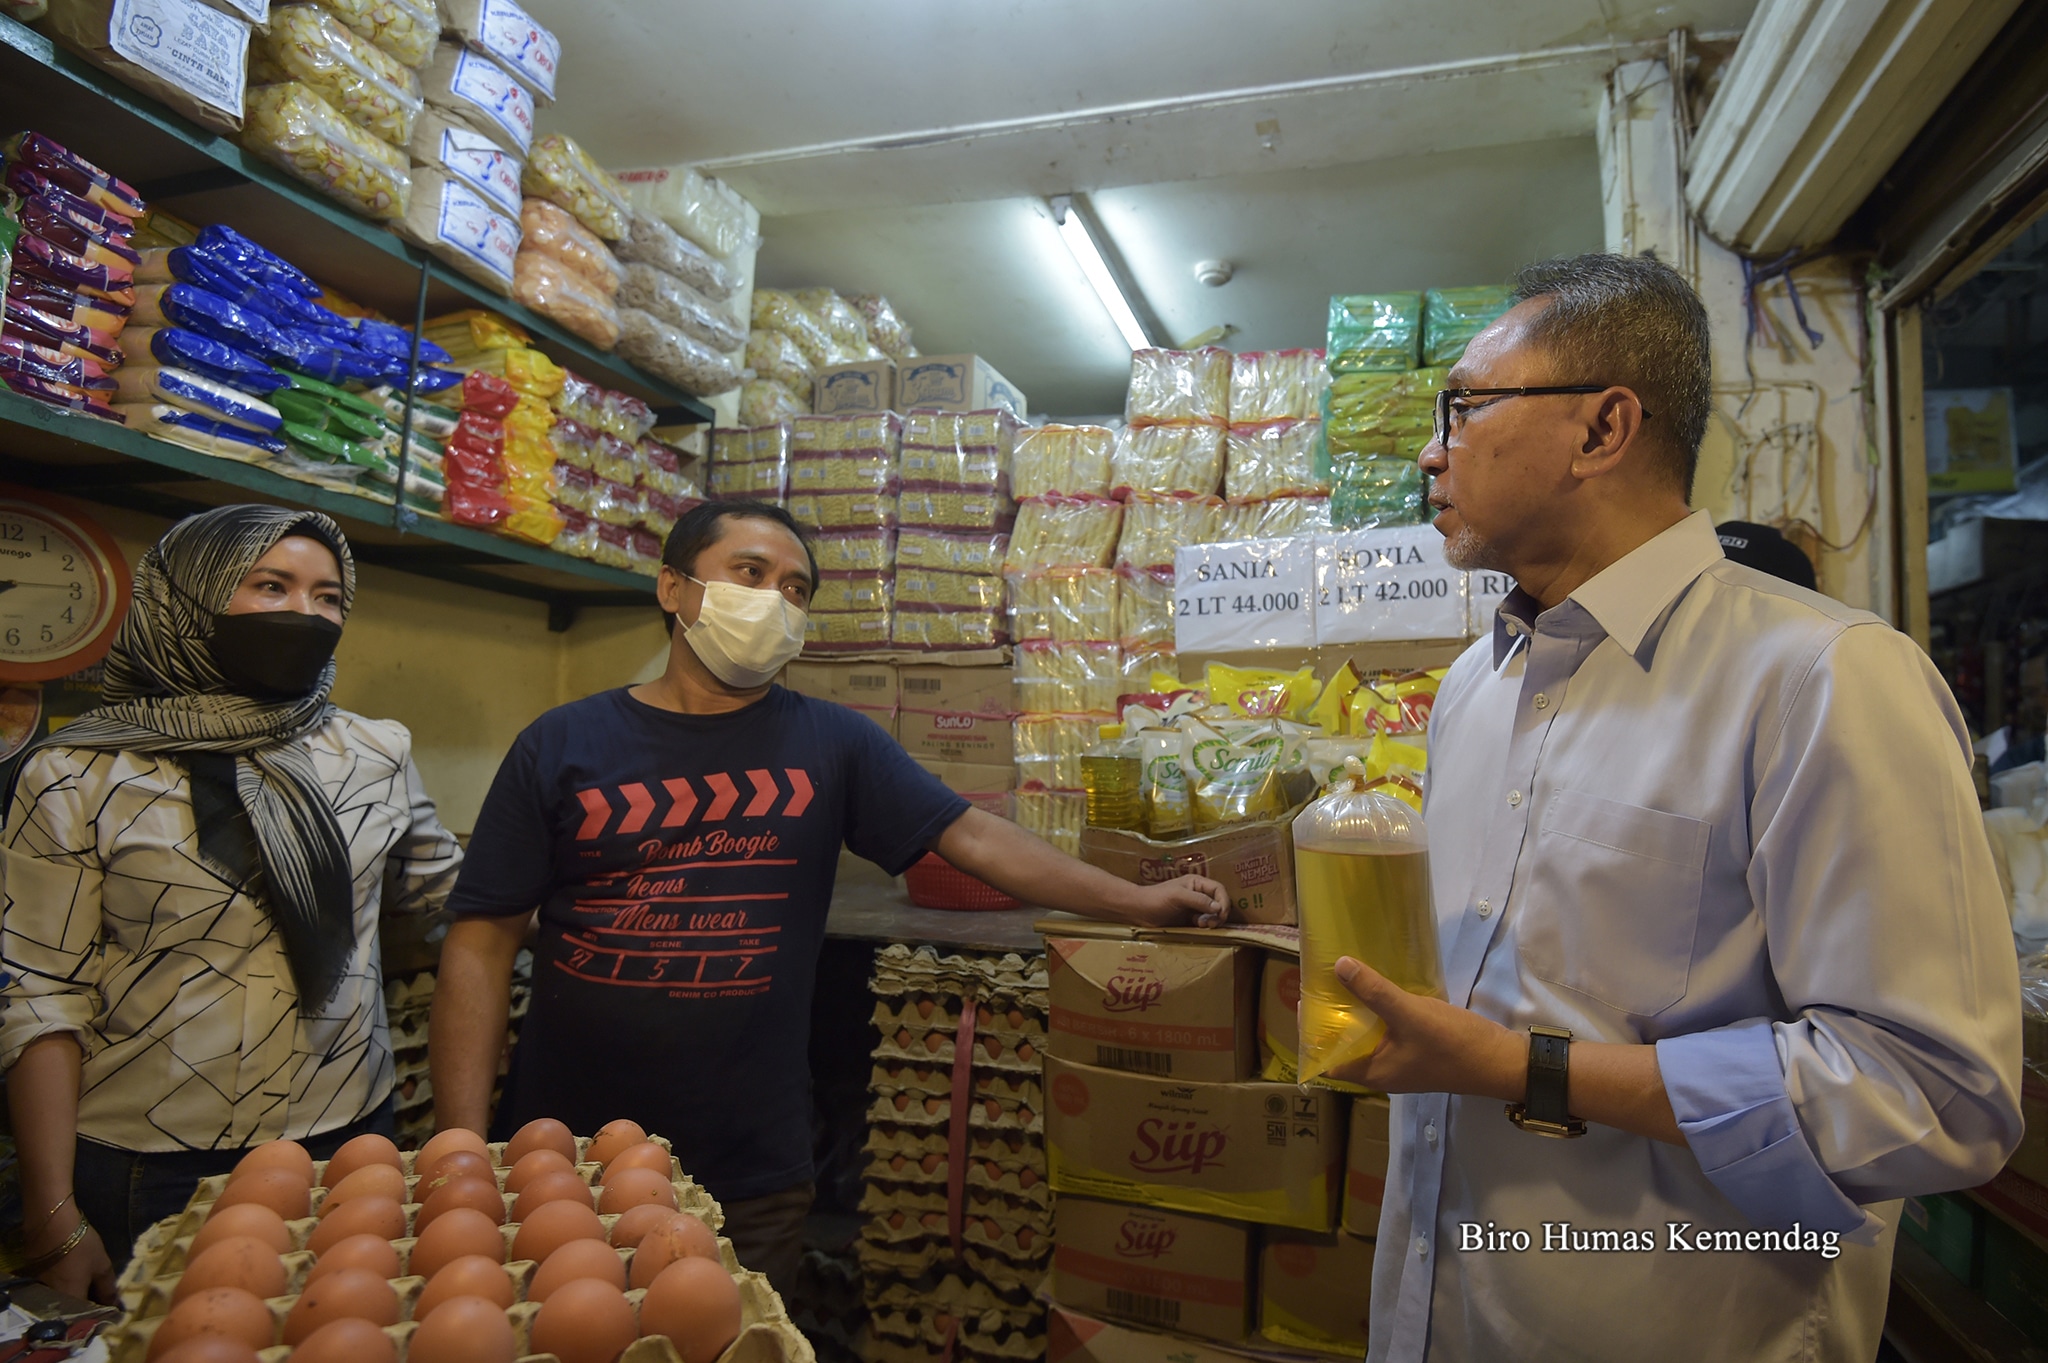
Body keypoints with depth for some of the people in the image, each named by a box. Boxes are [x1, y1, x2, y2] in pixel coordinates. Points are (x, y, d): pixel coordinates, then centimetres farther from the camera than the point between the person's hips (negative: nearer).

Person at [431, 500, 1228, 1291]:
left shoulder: (831, 743, 0)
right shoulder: (561, 745, -2)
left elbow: (972, 836, -4)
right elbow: (482, 944, -3)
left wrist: (1135, 902, -9)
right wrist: (463, 1149, -9)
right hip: (560, 1166, 0)